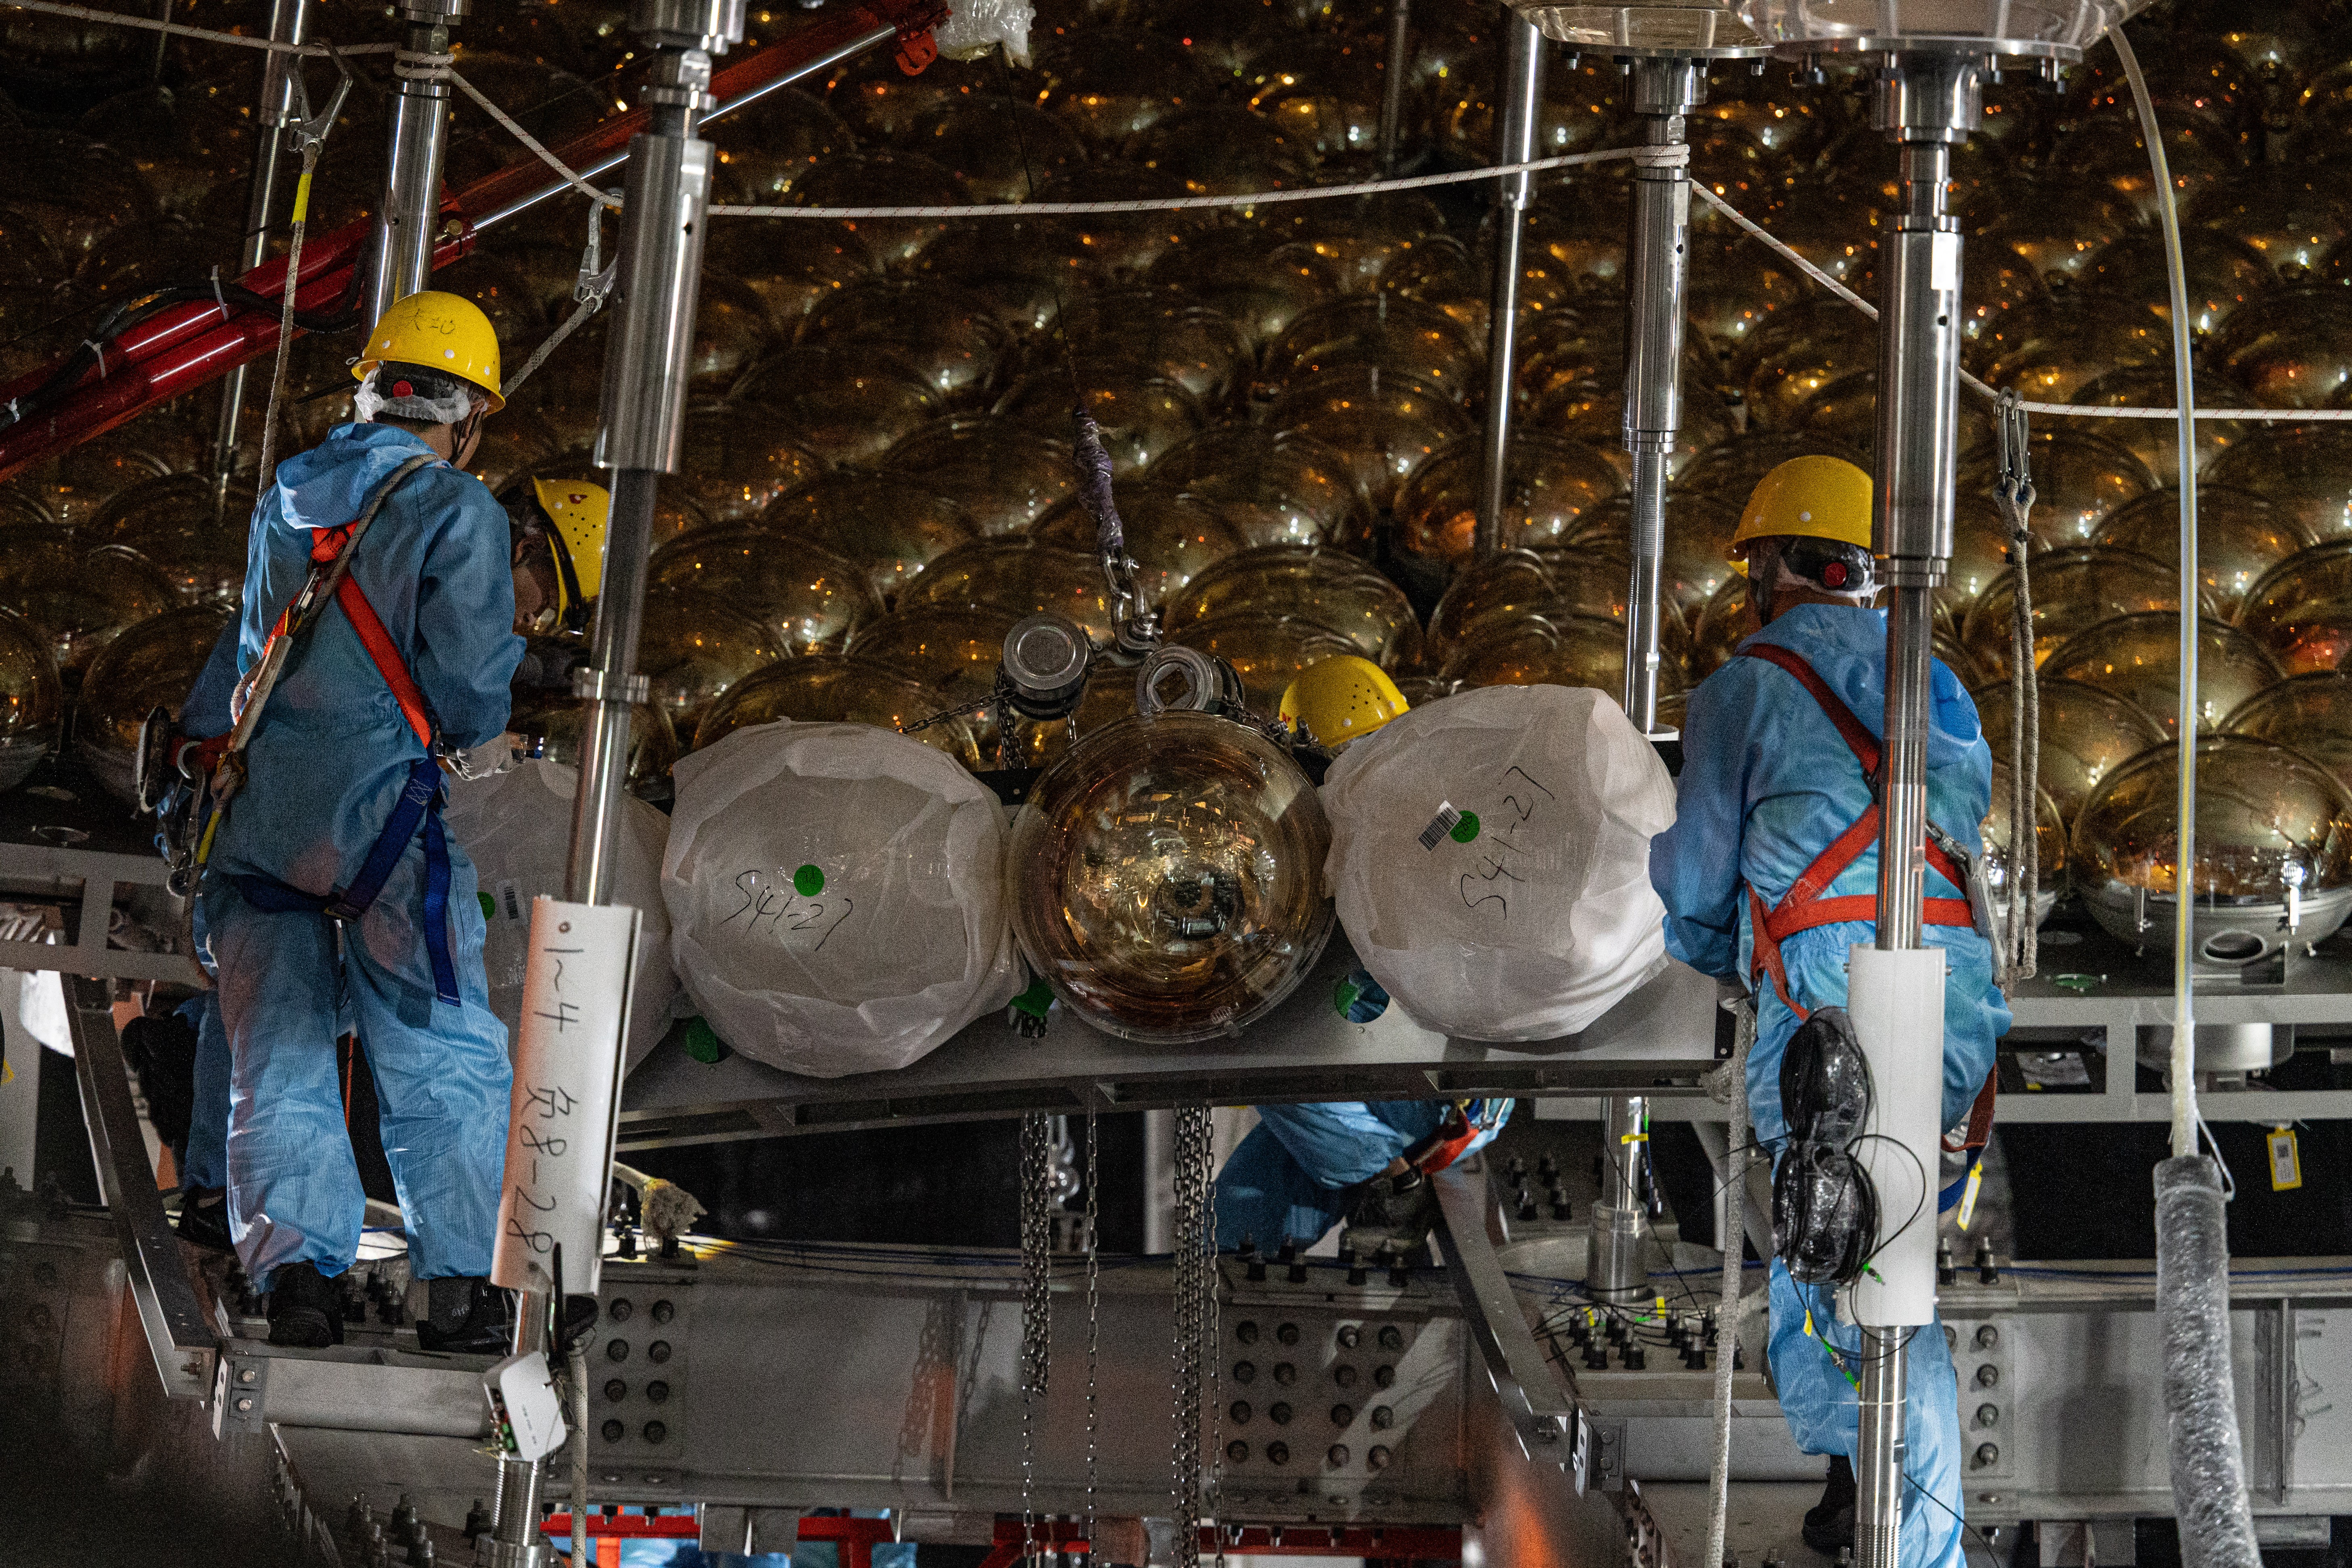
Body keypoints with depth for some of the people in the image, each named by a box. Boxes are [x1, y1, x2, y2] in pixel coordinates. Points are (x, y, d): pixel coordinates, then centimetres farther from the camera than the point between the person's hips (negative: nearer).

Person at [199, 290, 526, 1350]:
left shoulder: (285, 497, 13)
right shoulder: (457, 513, -6)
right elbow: (468, 695, -10)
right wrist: (484, 723, 11)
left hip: (260, 811, 5)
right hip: (379, 810, -5)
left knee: (277, 1058, 9)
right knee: (447, 1062, 3)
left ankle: (293, 1271, 0)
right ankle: (457, 1284, 1)